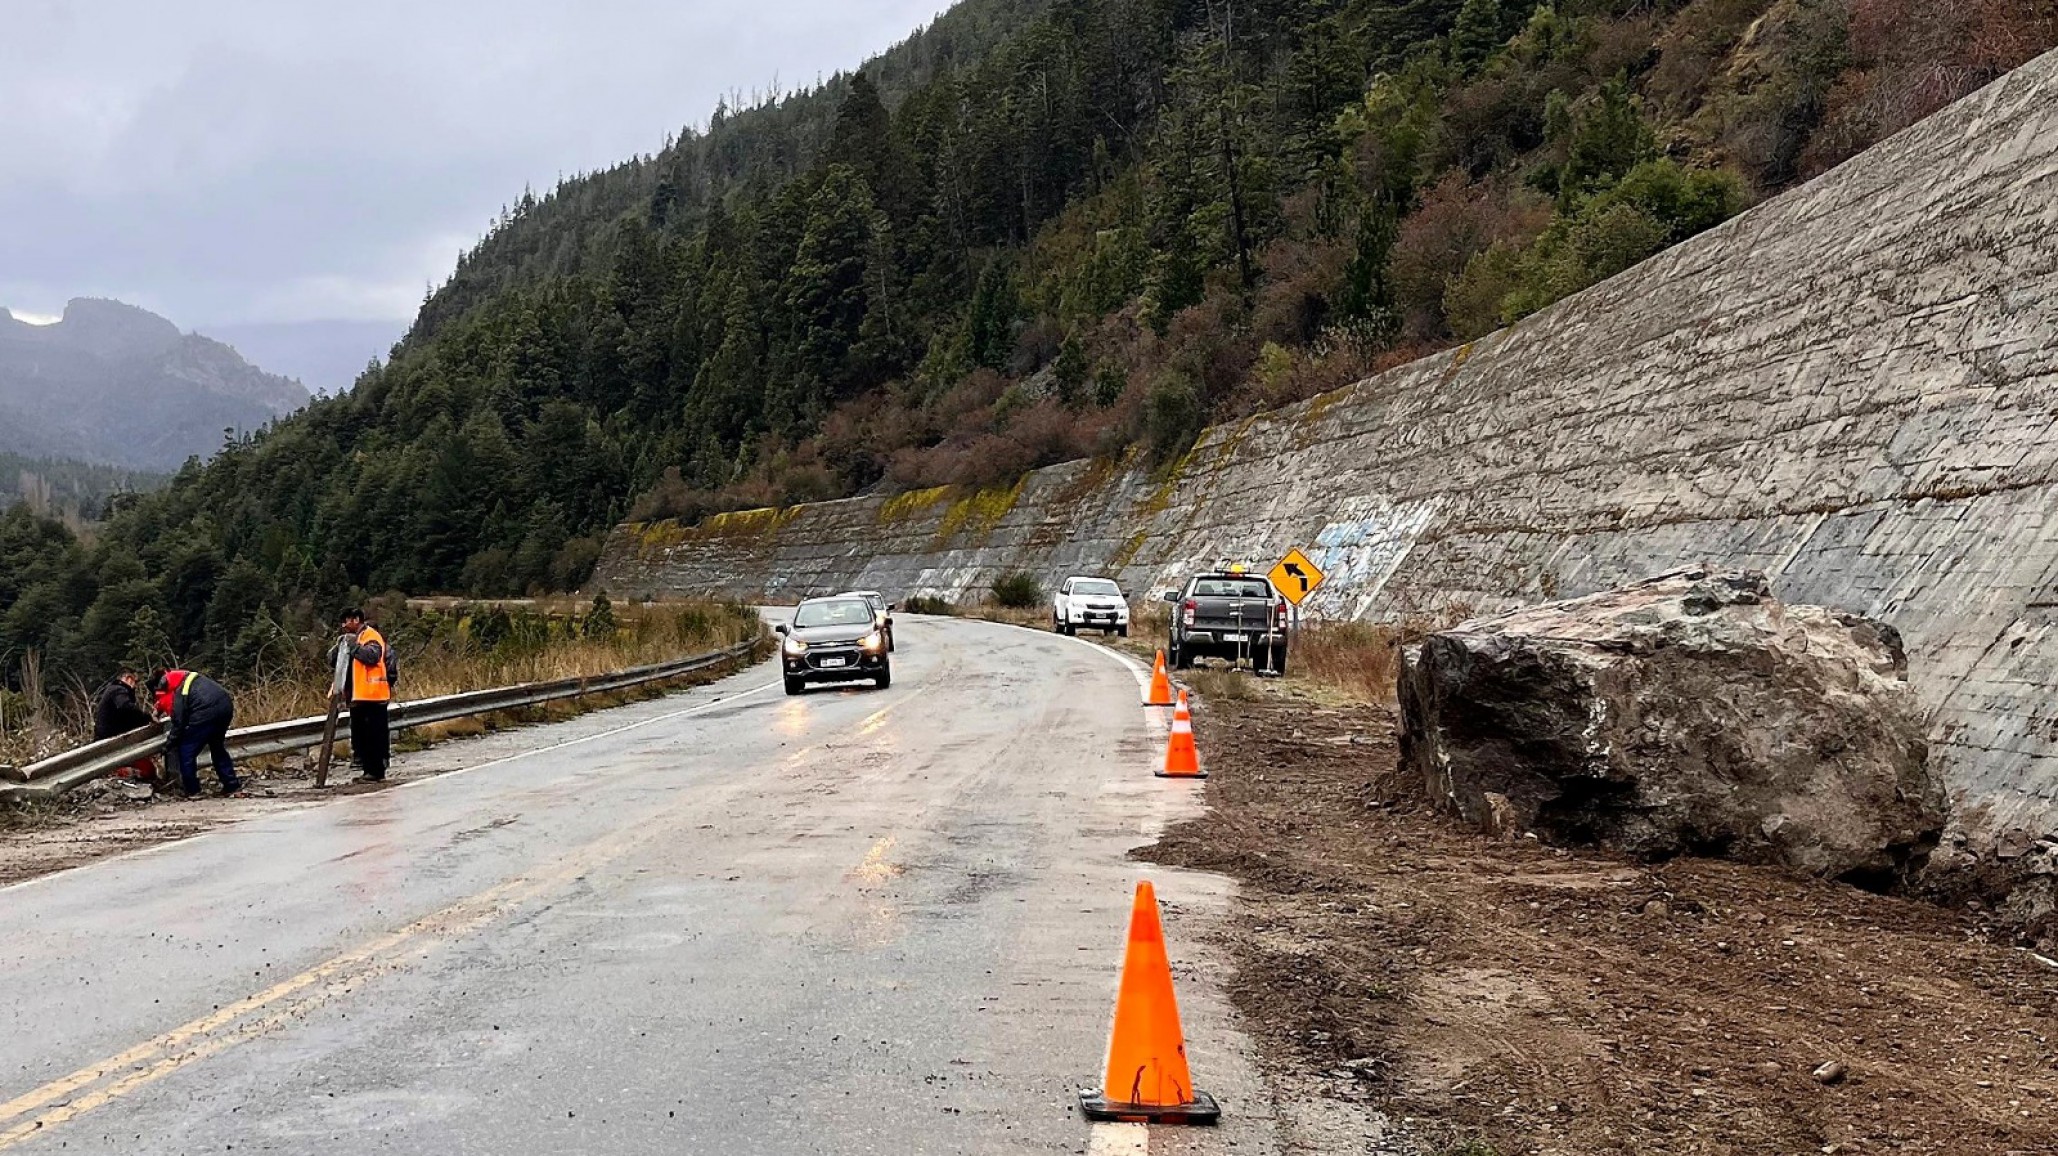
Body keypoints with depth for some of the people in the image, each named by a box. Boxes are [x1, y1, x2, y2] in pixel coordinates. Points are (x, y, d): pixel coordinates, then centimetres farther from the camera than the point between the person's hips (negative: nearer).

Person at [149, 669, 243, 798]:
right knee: (218, 748, 24)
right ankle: (232, 787, 23)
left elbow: (179, 722, -1)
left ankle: (191, 791, 15)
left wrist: (169, 744, 12)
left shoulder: (175, 694, -2)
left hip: (207, 710, -9)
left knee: (186, 752, 8)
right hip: (226, 705, 9)